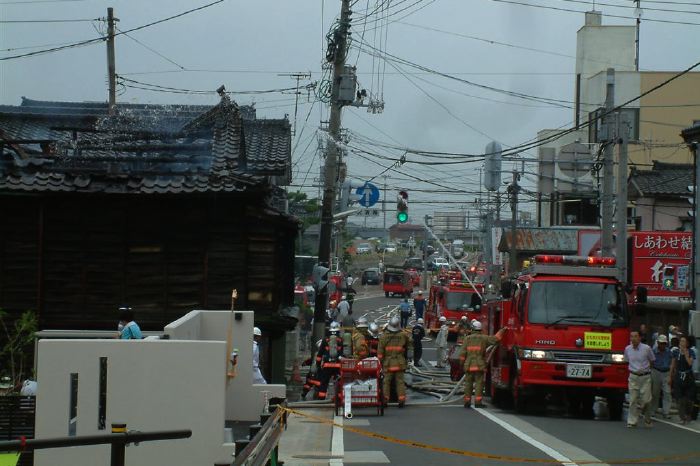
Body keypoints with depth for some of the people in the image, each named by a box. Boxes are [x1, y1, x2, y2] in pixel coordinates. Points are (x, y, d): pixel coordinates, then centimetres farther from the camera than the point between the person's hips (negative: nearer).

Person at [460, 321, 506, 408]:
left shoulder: (467, 338, 2)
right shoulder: (483, 338, -1)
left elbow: (462, 353, -1)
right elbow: (495, 339, -2)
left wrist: (463, 362, 10)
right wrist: (502, 330, 12)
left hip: (468, 365, 2)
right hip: (479, 365, -2)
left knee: (468, 384, 8)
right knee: (479, 383, -1)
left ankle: (467, 401, 9)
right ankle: (478, 402, -7)